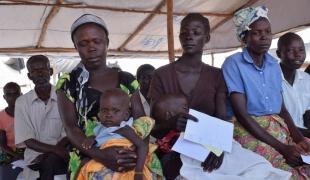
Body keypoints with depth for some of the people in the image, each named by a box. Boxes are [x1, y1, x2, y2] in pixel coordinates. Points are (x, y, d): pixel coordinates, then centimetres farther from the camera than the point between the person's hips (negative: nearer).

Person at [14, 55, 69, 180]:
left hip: (59, 156, -1)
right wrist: (55, 150, -18)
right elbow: (27, 140, -3)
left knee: (50, 162, -31)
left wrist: (48, 154, -17)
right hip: (35, 157, 1)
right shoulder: (21, 102, 1)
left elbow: (67, 134, -2)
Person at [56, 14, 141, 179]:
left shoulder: (127, 80, 4)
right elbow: (70, 128, -8)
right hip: (87, 161, -1)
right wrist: (99, 155, -24)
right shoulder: (67, 83, 0)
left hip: (127, 160, 2)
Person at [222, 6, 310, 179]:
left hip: (280, 129, 6)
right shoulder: (233, 63, -9)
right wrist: (281, 147, -18)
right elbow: (241, 113, -15)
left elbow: (282, 108, 12)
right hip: (249, 131, -6)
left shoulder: (274, 65, 11)